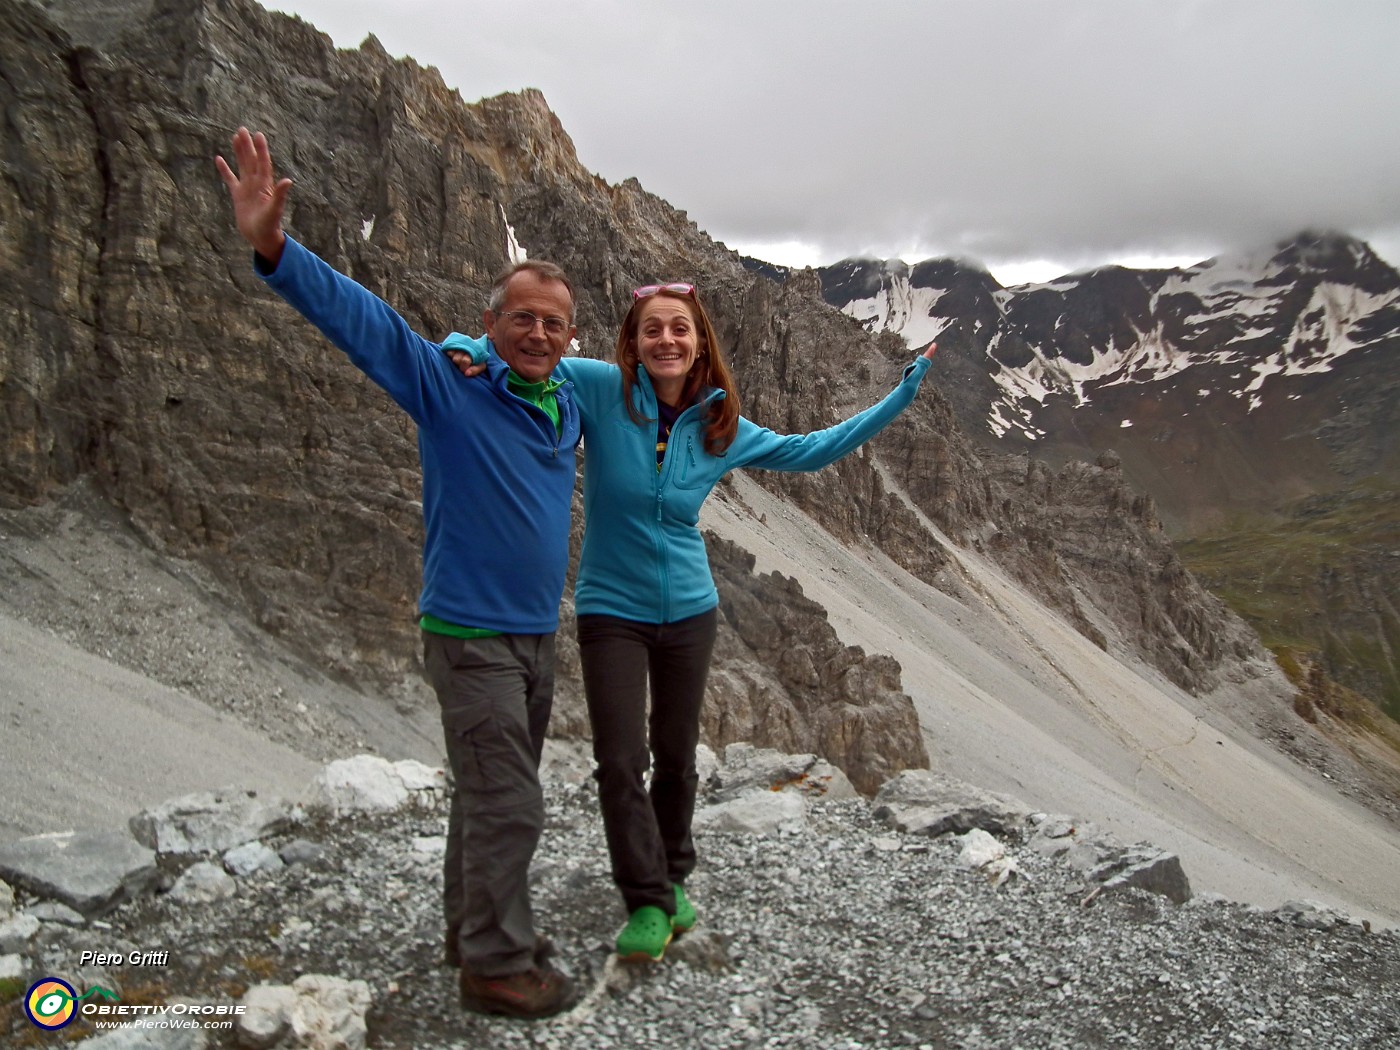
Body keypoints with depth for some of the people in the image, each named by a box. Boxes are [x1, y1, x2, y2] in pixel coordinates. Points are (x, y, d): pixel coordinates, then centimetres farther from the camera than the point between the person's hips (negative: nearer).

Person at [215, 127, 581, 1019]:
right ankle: (496, 964, 15)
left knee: (492, 794, 20)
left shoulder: (569, 403, 6)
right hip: (471, 636, -7)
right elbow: (356, 315, -25)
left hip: (537, 635, 7)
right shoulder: (450, 386, -12)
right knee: (507, 805, -3)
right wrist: (274, 247, -38)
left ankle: (477, 928, 37)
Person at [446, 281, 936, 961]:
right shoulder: (603, 389, -11)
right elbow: (519, 353, -8)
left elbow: (813, 450, 9)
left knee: (676, 757, 13)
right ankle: (648, 904, 14)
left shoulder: (721, 429, -2)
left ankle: (672, 878, 37)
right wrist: (467, 350, -31)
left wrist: (903, 394, 10)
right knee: (620, 764, -5)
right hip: (611, 609, -2)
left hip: (689, 611, 3)